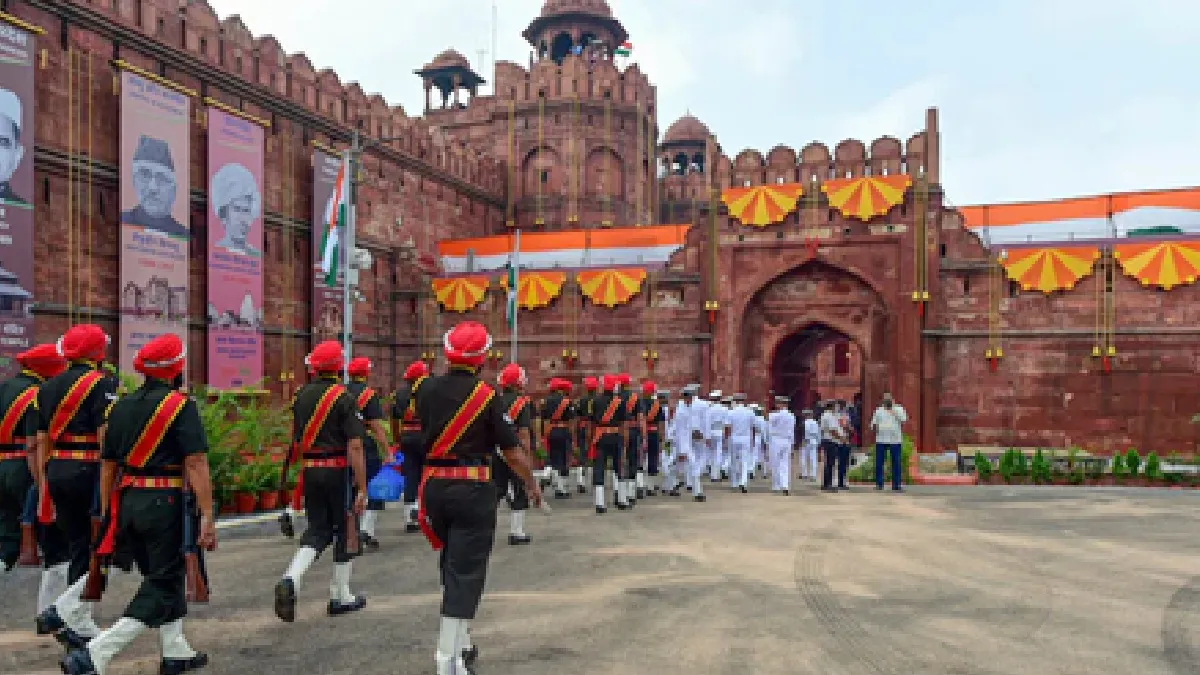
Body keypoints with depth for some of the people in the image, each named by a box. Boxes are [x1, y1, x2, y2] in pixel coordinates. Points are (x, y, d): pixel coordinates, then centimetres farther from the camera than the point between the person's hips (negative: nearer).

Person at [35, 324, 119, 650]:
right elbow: (106, 437, -17)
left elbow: (42, 440, 15)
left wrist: (43, 481, 20)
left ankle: (81, 627, 19)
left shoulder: (48, 387, 14)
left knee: (78, 548, 14)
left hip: (57, 471, 8)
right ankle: (62, 610, -7)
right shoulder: (101, 383, -10)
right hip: (88, 470, -8)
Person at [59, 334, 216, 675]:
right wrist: (207, 516, -16)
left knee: (160, 575, 20)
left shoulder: (121, 406, 10)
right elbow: (196, 463, -17)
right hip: (164, 503, -7)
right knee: (163, 586, 3)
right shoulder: (180, 405, -11)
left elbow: (108, 465, 13)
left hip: (126, 503, 7)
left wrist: (107, 515, 20)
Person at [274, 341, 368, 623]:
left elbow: (296, 441, 14)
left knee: (317, 530, 13)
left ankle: (290, 579, -9)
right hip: (338, 471, -5)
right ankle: (340, 597, 20)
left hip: (310, 471, 5)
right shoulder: (344, 398, -13)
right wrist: (362, 488, -15)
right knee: (344, 531, 10)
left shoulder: (301, 396, 6)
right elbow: (355, 446, -17)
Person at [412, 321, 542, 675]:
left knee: (451, 563, 21)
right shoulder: (486, 395, -11)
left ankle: (460, 643, 33)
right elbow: (511, 449, -8)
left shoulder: (427, 390, 2)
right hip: (472, 488, -6)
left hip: (433, 485, 6)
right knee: (466, 570, -1)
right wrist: (532, 483, 6)